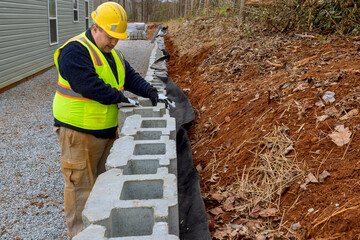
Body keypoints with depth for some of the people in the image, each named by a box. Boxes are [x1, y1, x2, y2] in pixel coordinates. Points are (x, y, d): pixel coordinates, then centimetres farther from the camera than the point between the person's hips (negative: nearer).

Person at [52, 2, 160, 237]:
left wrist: (149, 90, -5)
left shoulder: (113, 54, 13)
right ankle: (80, 232, 13)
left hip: (106, 130, 9)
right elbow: (89, 85, -27)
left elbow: (130, 76, 12)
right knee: (81, 182, 0)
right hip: (79, 131, -9)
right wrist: (119, 97, -21)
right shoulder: (75, 50, -17)